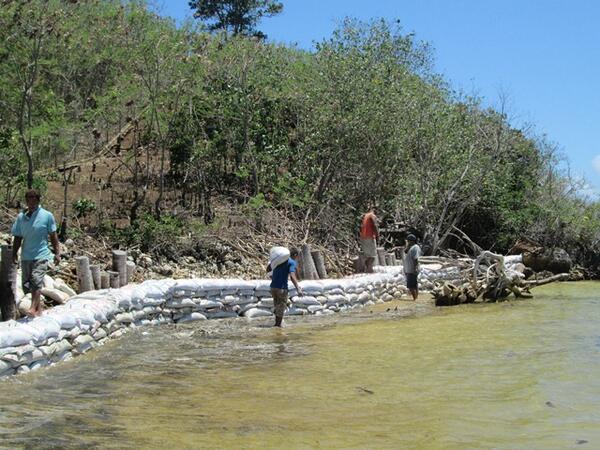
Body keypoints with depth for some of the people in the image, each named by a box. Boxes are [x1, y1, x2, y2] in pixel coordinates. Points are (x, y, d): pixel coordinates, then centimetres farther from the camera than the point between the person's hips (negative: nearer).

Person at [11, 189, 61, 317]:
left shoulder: (47, 216, -3)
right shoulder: (21, 217, 5)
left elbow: (53, 236, 2)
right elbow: (17, 237, 11)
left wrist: (57, 253, 0)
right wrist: (14, 253, 3)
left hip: (41, 255, -4)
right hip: (26, 256, 4)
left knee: (36, 281, -20)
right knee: (26, 283, 9)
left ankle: (33, 308, -21)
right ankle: (38, 307, 22)